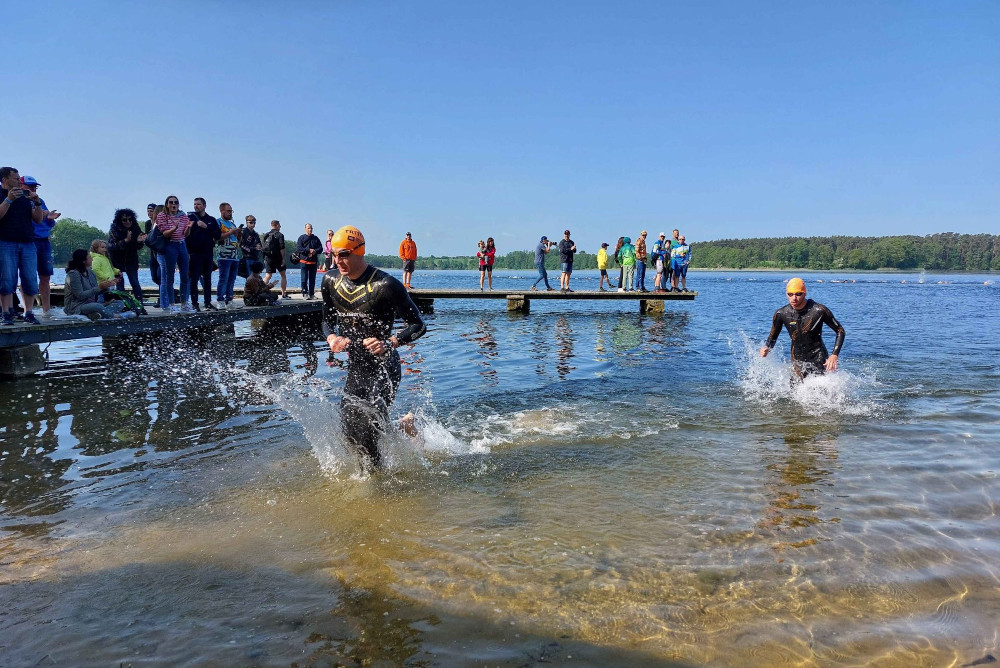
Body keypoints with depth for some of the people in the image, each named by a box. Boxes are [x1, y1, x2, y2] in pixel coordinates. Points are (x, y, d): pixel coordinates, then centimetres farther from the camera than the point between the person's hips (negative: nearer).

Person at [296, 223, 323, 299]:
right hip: (304, 261, -3)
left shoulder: (316, 238, 13)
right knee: (304, 279, -7)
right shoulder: (301, 238, 3)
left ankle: (311, 294, 13)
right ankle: (305, 293, -3)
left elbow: (320, 248, 8)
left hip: (313, 262, 3)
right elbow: (298, 249, -7)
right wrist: (309, 250, -16)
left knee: (312, 279, 7)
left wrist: (315, 251, -13)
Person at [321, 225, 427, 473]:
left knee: (365, 435, -14)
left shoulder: (385, 285, -18)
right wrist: (332, 337, -9)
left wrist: (389, 343, -29)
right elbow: (327, 319, 15)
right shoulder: (331, 282, 2)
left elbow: (418, 325, -14)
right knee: (350, 434, 9)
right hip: (355, 367, 7)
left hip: (384, 367, -7)